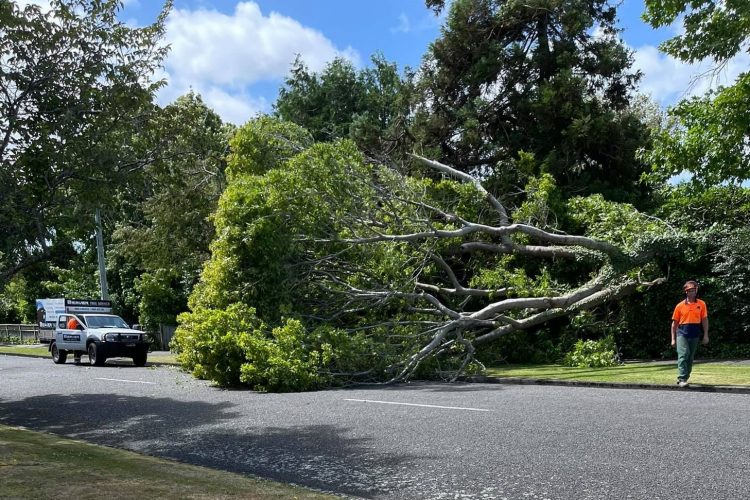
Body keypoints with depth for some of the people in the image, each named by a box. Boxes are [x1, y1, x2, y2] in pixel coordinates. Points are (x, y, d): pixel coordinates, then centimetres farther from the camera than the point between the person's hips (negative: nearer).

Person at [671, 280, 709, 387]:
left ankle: (684, 378, 23)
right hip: (682, 333, -2)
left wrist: (705, 335, 1)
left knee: (690, 358, 10)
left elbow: (704, 320, 8)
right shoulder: (680, 306, 4)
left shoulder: (701, 304, 7)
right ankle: (682, 379, -19)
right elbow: (674, 323, 7)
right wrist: (673, 338, 5)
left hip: (695, 335, 2)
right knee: (683, 355, -15)